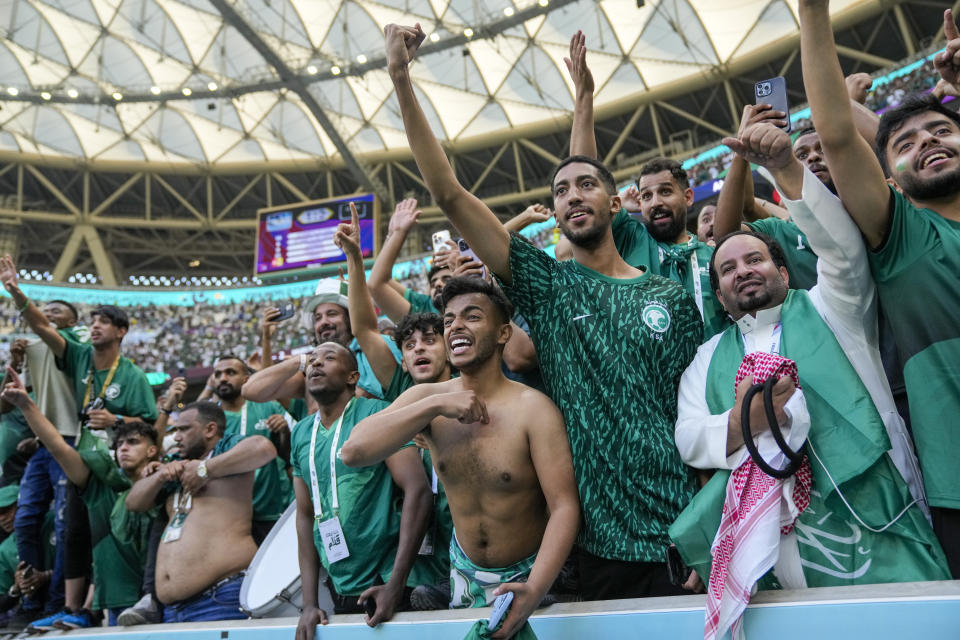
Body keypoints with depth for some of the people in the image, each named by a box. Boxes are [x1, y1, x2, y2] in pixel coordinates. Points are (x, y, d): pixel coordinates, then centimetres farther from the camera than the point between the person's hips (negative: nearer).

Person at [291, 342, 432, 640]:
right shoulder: (301, 433, 5)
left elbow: (418, 491, -19)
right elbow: (305, 515, 8)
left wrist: (395, 585, -21)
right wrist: (309, 603, 2)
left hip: (386, 584, -5)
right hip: (339, 591, 5)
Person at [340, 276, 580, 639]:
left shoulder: (533, 409, -23)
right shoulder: (426, 396, -11)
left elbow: (564, 506, -23)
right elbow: (353, 452, -23)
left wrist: (535, 590, -36)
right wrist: (435, 405, -30)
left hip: (528, 574, -3)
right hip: (464, 572, 4)